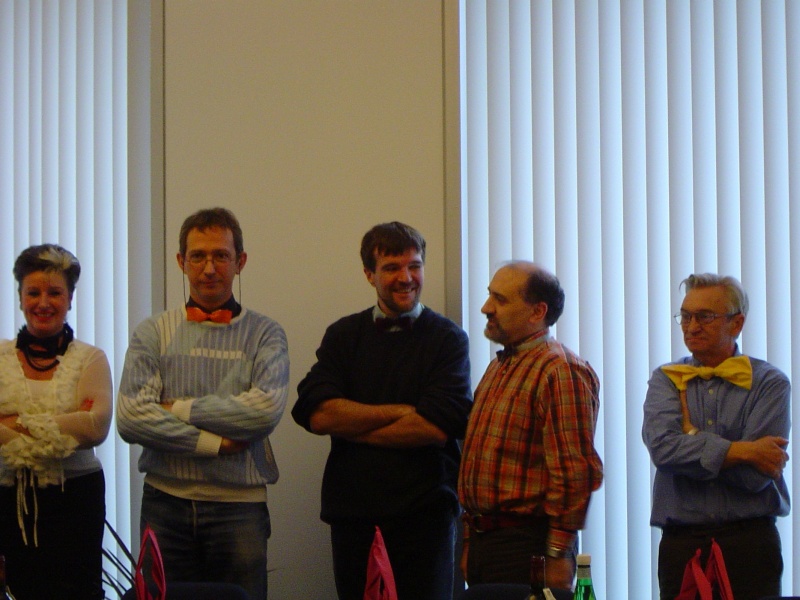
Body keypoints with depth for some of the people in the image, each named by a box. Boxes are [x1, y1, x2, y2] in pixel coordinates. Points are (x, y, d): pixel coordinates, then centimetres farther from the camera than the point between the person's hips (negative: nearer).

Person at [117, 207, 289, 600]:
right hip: (166, 501, 1)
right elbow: (130, 418, -6)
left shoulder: (264, 335, 5)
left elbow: (265, 410, -12)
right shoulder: (153, 333, 7)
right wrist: (216, 443, -9)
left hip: (239, 505, -1)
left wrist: (178, 410, -7)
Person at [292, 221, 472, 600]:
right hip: (353, 512, 2)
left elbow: (438, 426, -12)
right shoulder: (343, 336, 10)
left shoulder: (447, 338, 2)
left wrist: (349, 425, -6)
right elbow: (316, 413, -6)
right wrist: (401, 412, -11)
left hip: (424, 515, -2)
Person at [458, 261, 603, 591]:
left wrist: (558, 554, -20)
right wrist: (470, 543, 18)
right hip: (483, 539, 8)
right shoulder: (499, 367, 17)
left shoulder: (560, 370, -13)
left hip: (526, 543, -8)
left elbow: (575, 472, -19)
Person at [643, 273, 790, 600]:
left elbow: (755, 475, -11)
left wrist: (692, 436, -5)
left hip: (749, 546, -1)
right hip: (680, 545, 2)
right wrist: (743, 450, -13)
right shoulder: (666, 380, 8)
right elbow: (662, 446, -12)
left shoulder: (769, 383, 1)